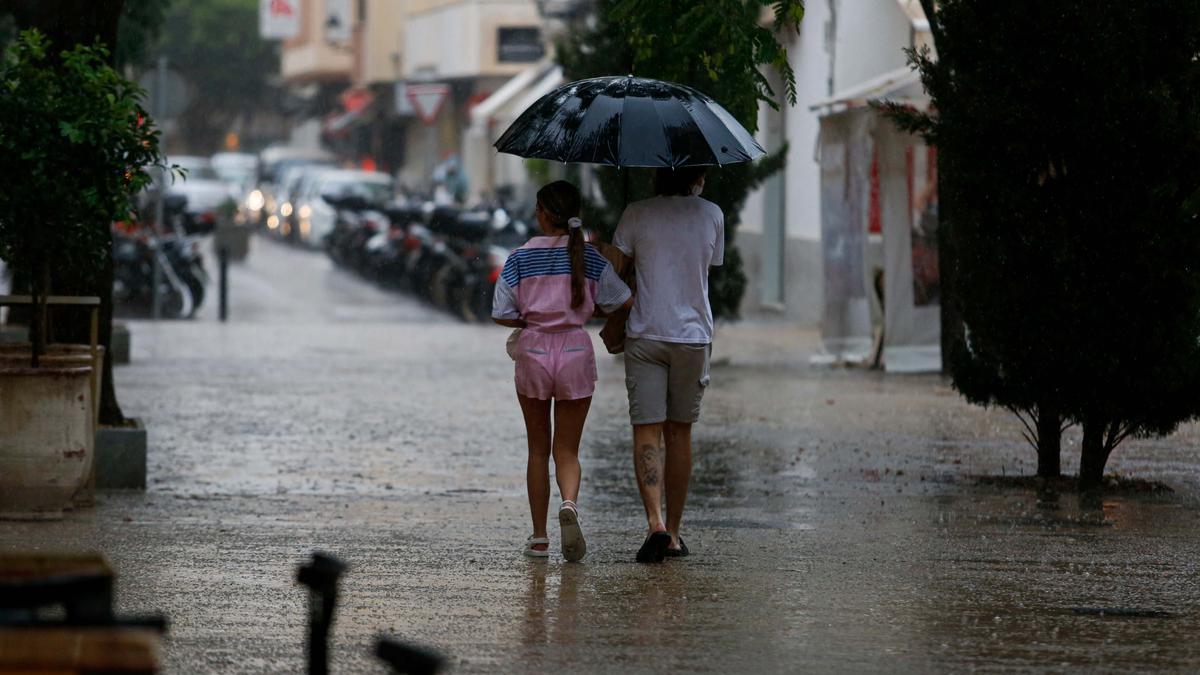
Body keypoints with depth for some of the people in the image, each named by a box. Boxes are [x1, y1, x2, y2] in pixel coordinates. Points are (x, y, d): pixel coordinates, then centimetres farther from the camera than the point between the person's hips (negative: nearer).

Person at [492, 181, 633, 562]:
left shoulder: (520, 259, -5)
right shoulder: (590, 259, -2)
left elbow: (502, 315, -5)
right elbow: (624, 301, 3)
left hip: (534, 351, 0)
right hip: (576, 351, 0)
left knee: (538, 449, 12)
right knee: (567, 450, 6)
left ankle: (539, 537, 13)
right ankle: (569, 504, -25)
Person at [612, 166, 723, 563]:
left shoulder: (638, 214, -3)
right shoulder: (711, 215, 2)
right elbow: (709, 270, 11)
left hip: (645, 335, -2)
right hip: (693, 336, 2)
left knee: (647, 431, -2)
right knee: (680, 432, 11)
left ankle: (655, 522, -20)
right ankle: (673, 533, 14)